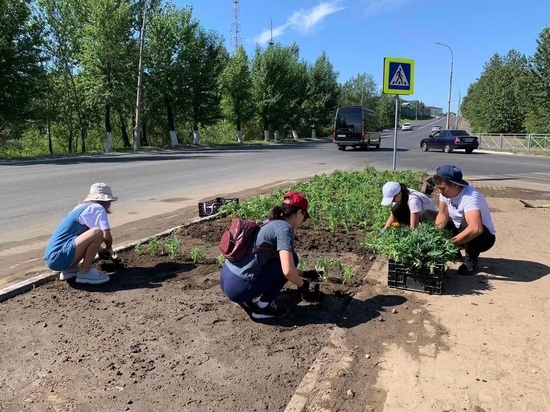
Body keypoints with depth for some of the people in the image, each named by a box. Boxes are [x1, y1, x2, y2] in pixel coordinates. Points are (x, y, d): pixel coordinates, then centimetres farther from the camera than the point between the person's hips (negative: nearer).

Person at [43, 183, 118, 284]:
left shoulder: (81, 207, 20)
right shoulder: (97, 208, -6)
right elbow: (107, 236, -16)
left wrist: (100, 249, 37)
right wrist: (109, 249, 5)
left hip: (52, 257, 10)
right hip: (59, 258, -10)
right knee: (97, 232, -20)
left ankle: (69, 269, 12)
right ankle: (84, 273, -8)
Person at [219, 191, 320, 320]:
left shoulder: (271, 223, 16)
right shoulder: (284, 228, -11)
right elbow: (288, 271, -21)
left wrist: (304, 274, 33)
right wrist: (302, 285, -2)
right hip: (238, 287, -9)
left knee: (284, 259, 24)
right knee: (291, 258, 1)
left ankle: (247, 299, 15)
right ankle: (263, 306, 3)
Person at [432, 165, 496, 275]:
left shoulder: (470, 197, -35)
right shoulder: (445, 192, -12)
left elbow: (476, 228, -48)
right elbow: (443, 215, -3)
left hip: (484, 236, -7)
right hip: (459, 230, 7)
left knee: (466, 224, -38)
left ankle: (471, 261, -12)